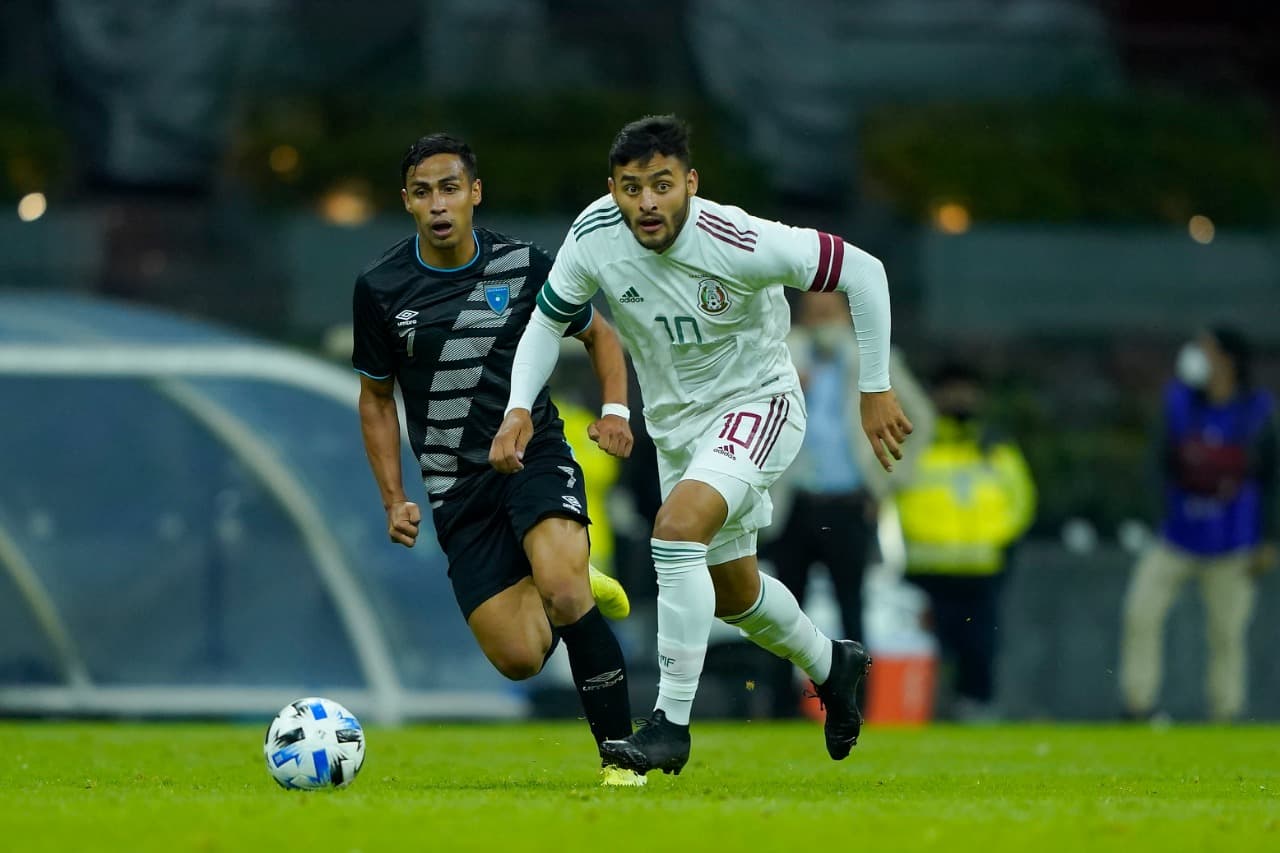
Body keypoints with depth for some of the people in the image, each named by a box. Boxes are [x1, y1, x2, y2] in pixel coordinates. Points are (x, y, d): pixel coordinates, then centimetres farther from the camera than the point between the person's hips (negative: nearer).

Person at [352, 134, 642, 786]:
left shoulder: (524, 266, -5)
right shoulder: (380, 289, -4)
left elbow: (598, 334, 13)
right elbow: (376, 396, 10)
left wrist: (615, 409, -4)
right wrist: (394, 500, 1)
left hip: (536, 455, -1)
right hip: (457, 487, 1)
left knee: (562, 592, -30)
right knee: (520, 659, -10)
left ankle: (621, 754, -16)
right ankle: (578, 588, 27)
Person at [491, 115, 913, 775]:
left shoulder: (739, 244, -30)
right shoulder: (594, 238, -18)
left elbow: (862, 271, -21)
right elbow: (547, 320, 0)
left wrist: (875, 390, -16)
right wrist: (519, 408, -14)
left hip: (757, 403, -6)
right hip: (675, 420, 6)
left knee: (677, 527, -31)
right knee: (731, 593, 20)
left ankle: (672, 724, -25)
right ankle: (831, 666, 50)